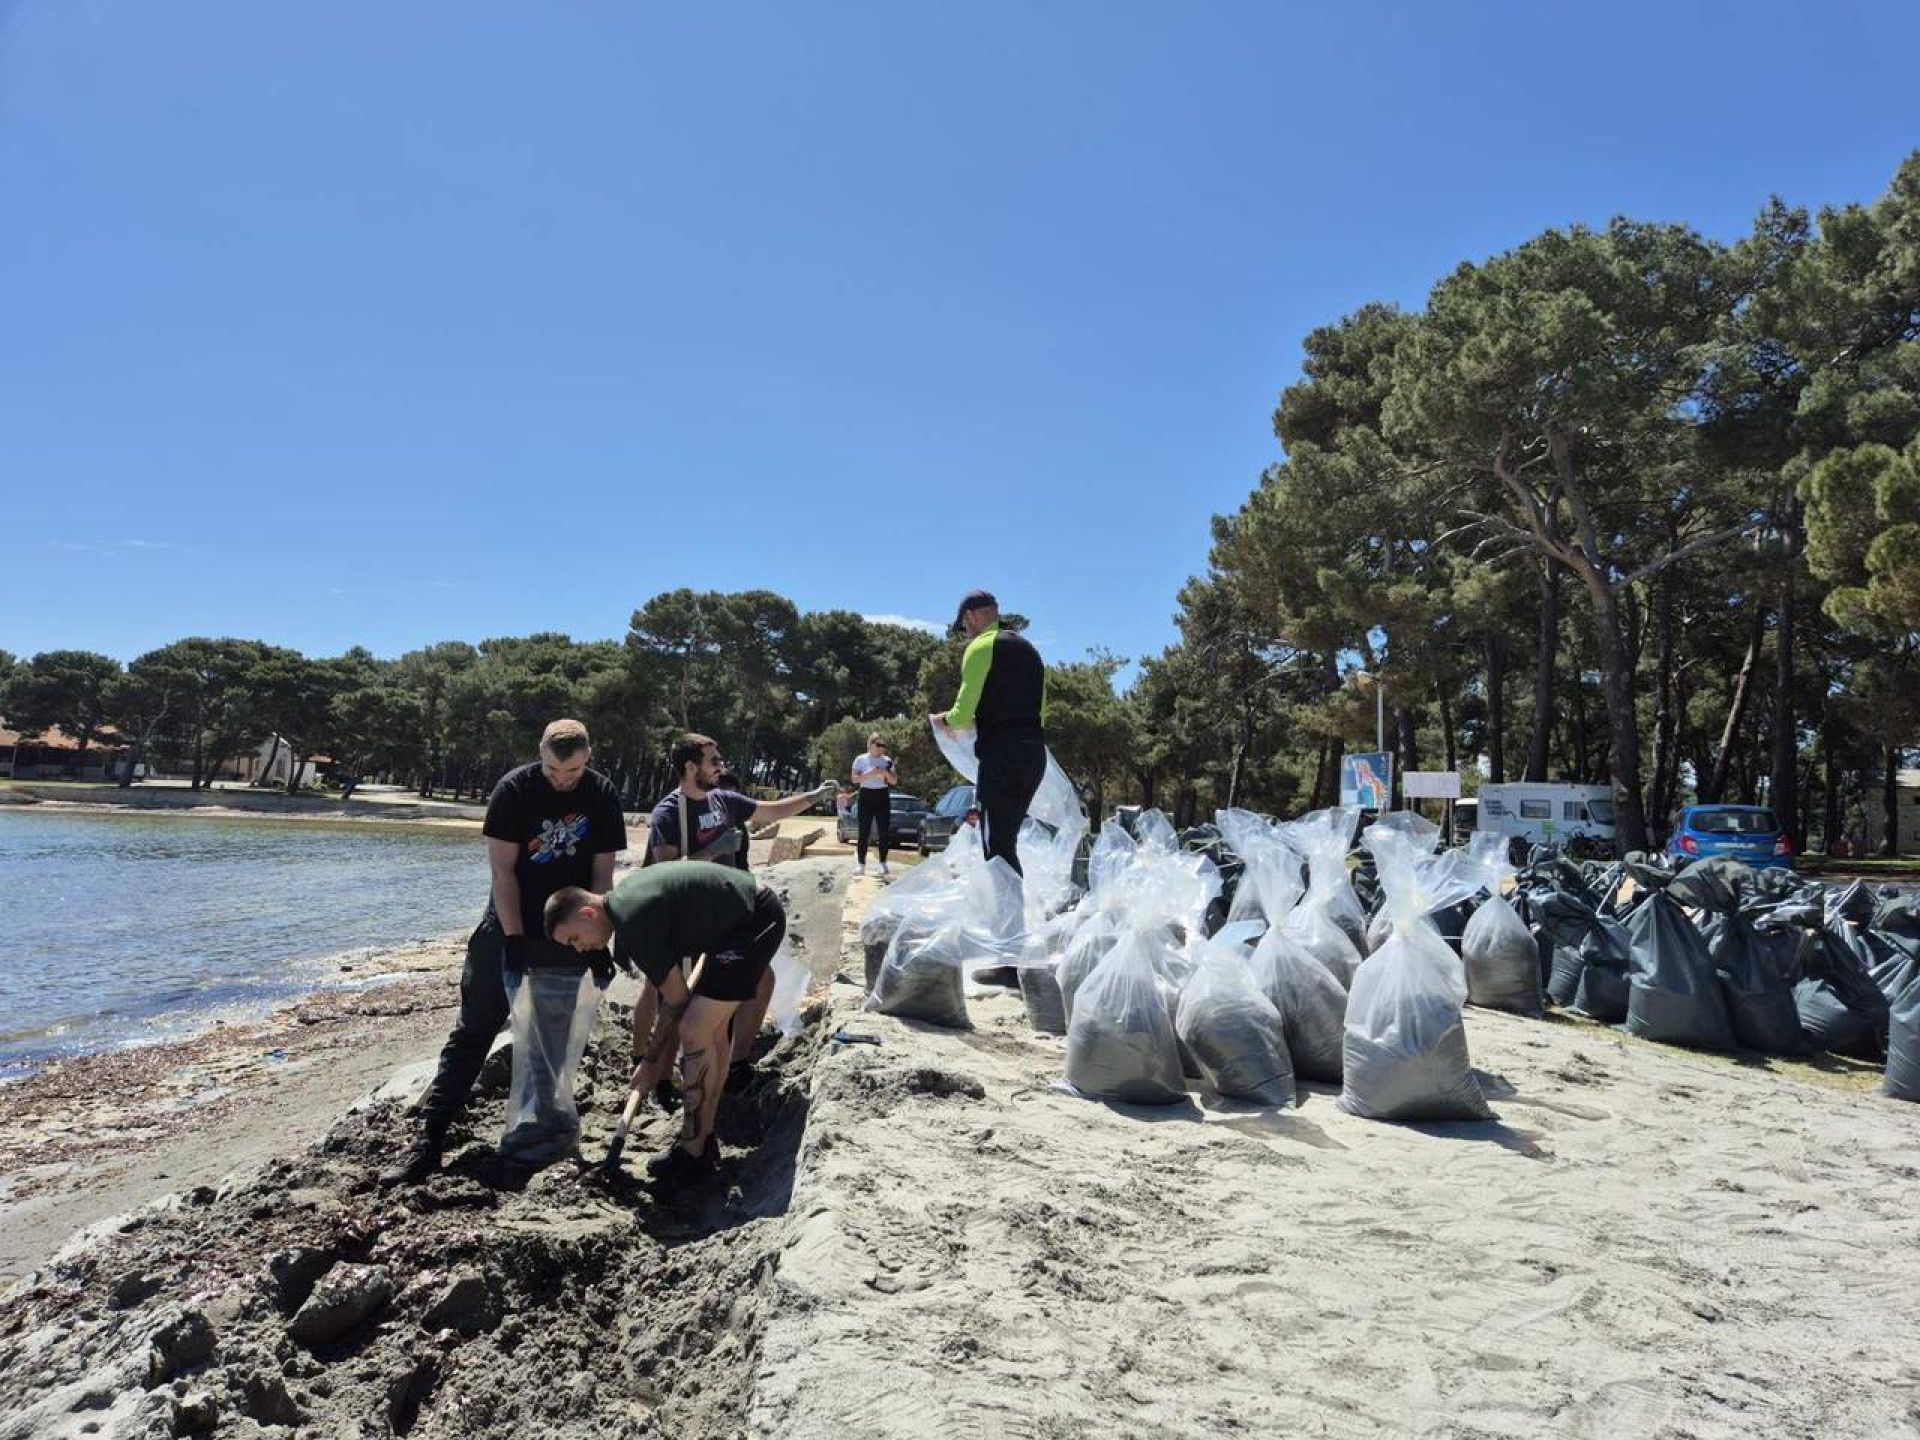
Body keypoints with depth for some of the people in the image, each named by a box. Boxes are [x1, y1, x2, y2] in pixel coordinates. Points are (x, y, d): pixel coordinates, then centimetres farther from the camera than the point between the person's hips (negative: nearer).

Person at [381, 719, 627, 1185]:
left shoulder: (602, 796, -5)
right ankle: (429, 1138, -2)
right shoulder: (514, 789, -13)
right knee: (472, 1032, -3)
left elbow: (602, 873, -1)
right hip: (509, 929, -2)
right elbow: (502, 870, -13)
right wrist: (514, 939, -17)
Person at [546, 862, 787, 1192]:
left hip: (755, 922, -10)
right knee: (712, 1028, 14)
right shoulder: (623, 895, 7)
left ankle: (693, 1154, -1)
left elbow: (676, 999, -12)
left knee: (695, 1030, -11)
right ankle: (704, 1141, 24)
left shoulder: (634, 921, -21)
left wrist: (651, 1061, 0)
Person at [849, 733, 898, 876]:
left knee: (884, 832, 0)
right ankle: (861, 864, -3)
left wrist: (886, 773, -11)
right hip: (866, 795, -2)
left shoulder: (887, 760, 8)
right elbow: (855, 779, -4)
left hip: (882, 796, 2)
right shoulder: (860, 759, 3)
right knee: (863, 832, -5)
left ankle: (883, 863, 8)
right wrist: (869, 774, -18)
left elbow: (894, 781, 8)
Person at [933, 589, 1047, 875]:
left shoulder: (981, 647, -3)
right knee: (1006, 837, 15)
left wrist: (946, 721, 12)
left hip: (1001, 753, -8)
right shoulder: (1028, 648, 22)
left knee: (997, 844, -5)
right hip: (1036, 752, 8)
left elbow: (963, 713, -11)